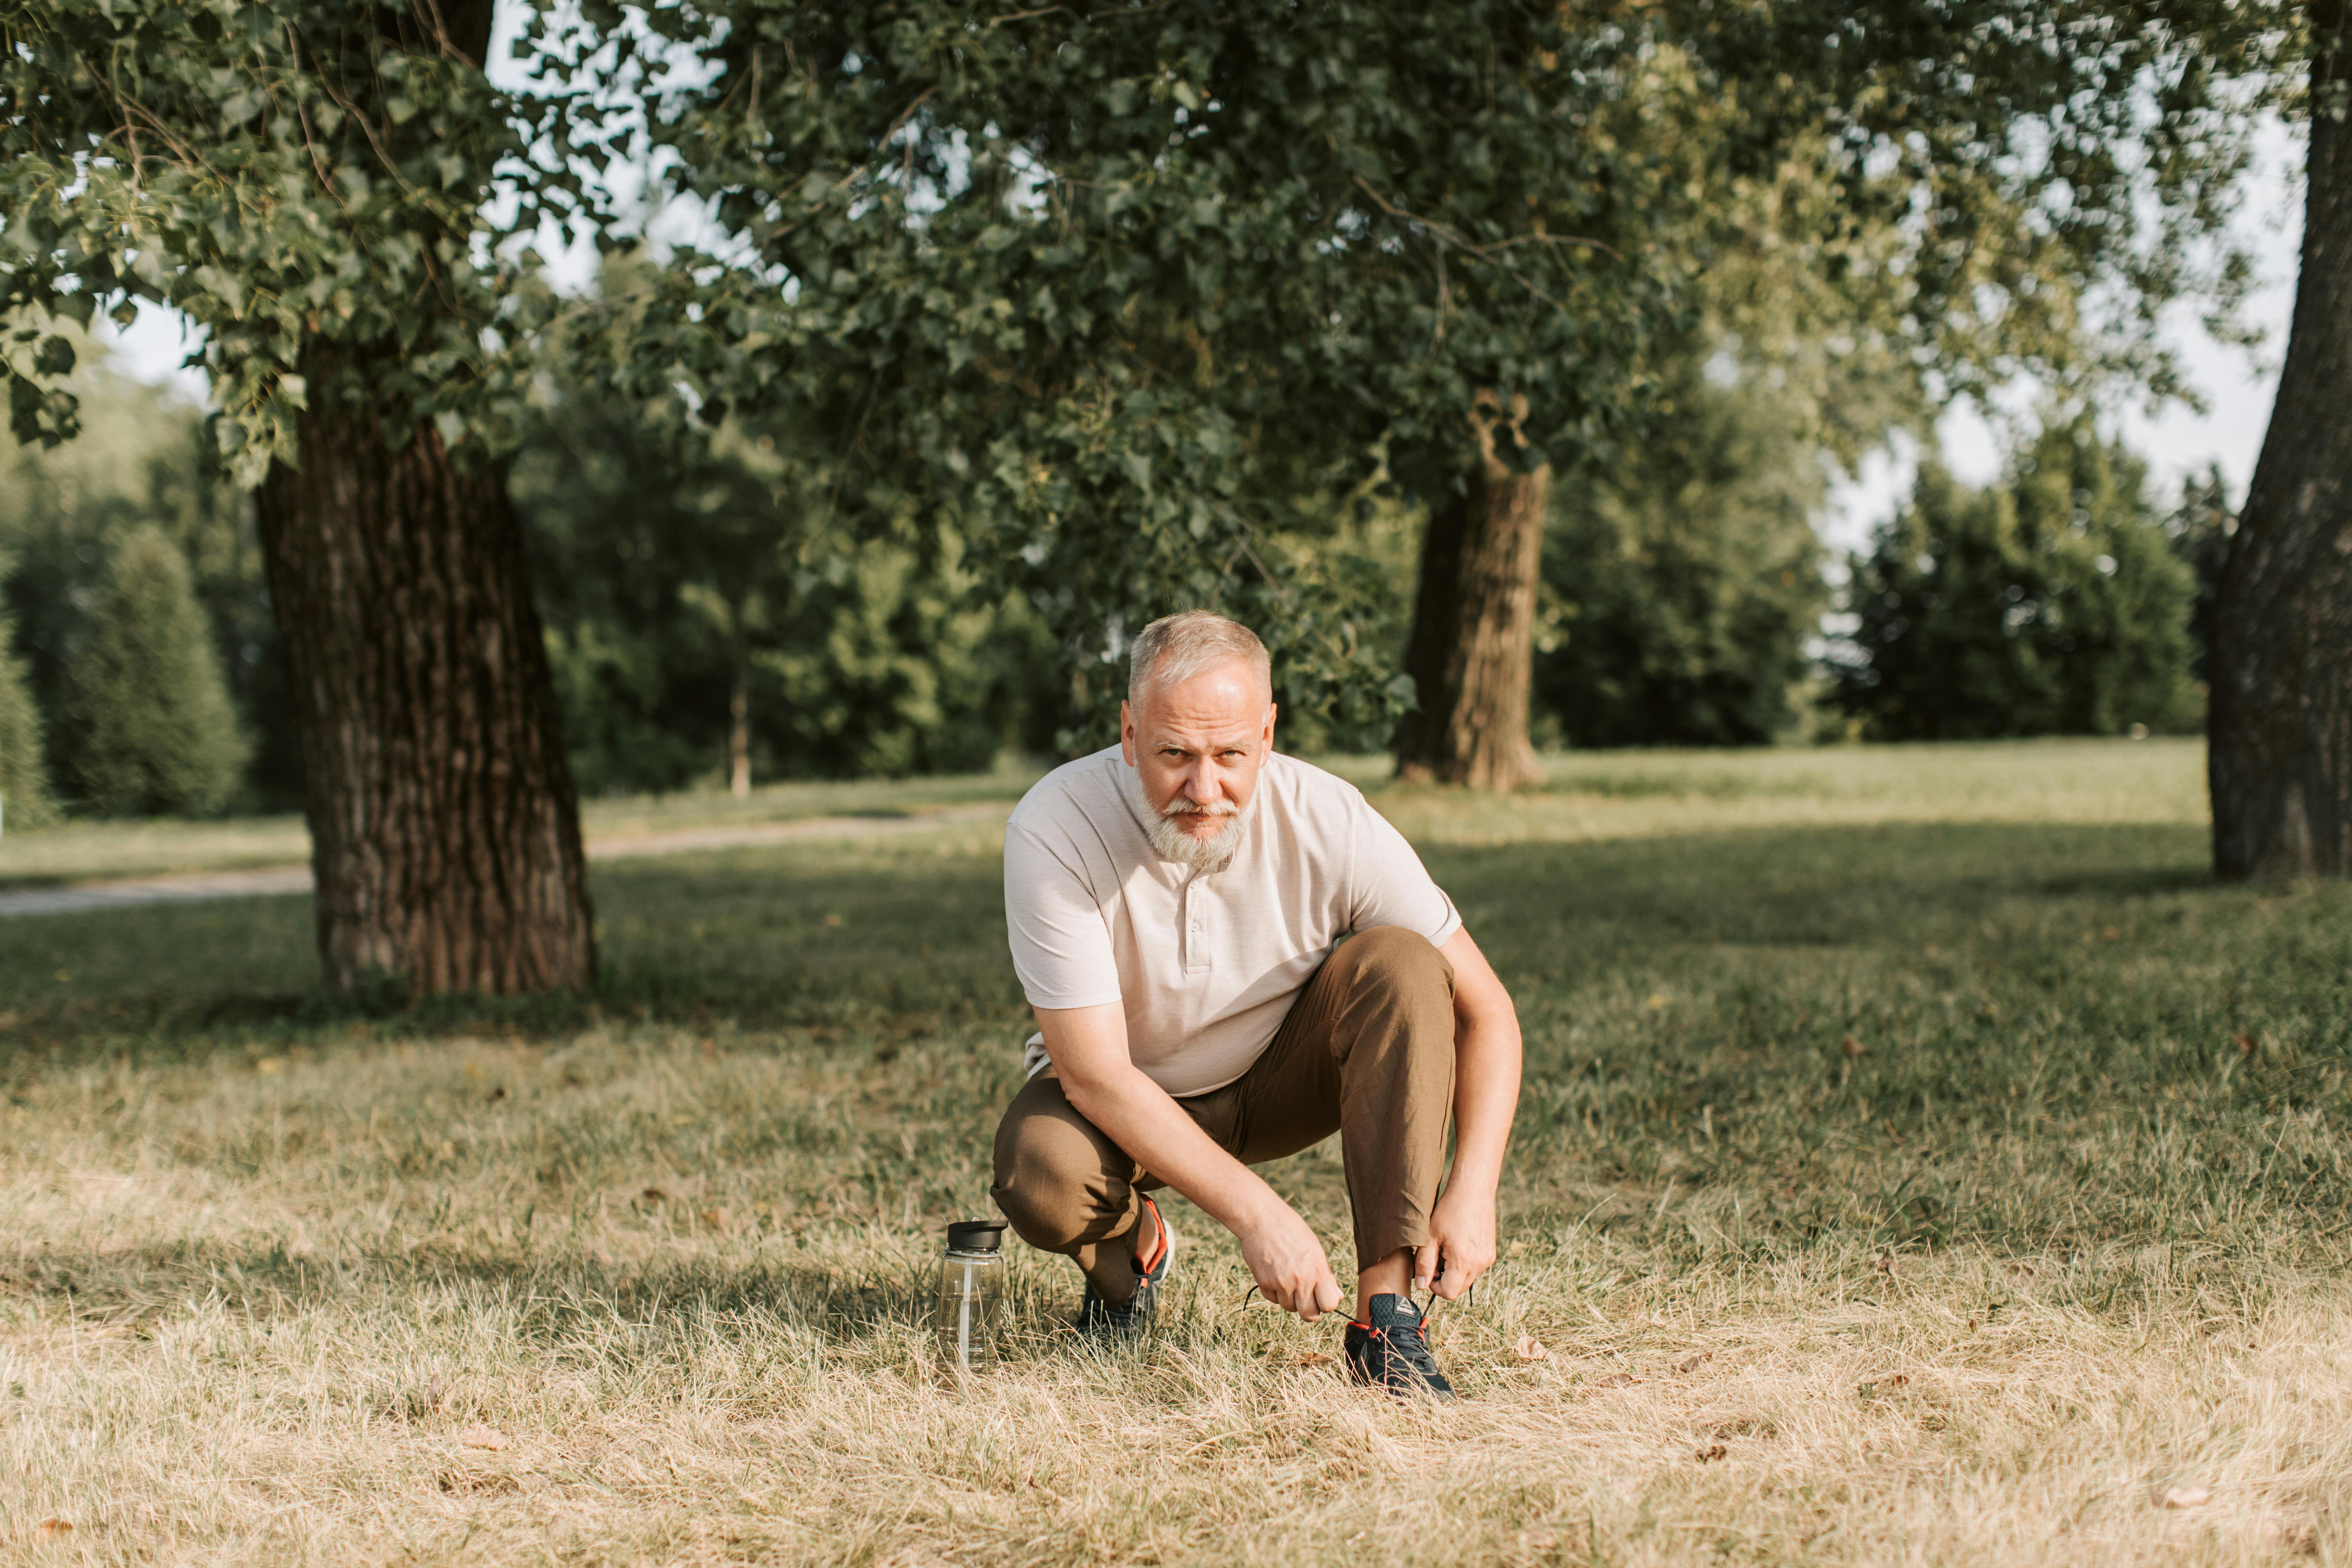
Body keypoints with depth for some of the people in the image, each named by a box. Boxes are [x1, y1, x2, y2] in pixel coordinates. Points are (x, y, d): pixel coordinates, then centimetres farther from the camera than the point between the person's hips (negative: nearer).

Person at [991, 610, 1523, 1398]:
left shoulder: (1331, 821, -24)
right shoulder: (1052, 830, -29)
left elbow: (1485, 1009, -17)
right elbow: (1093, 1071, -29)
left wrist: (1472, 1192, -31)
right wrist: (1257, 1214, -36)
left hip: (1282, 1074, 2)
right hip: (1122, 1095, -1)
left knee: (1400, 964, -26)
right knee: (1045, 1180, -34)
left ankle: (1387, 1316, -27)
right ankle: (1131, 1246, 5)